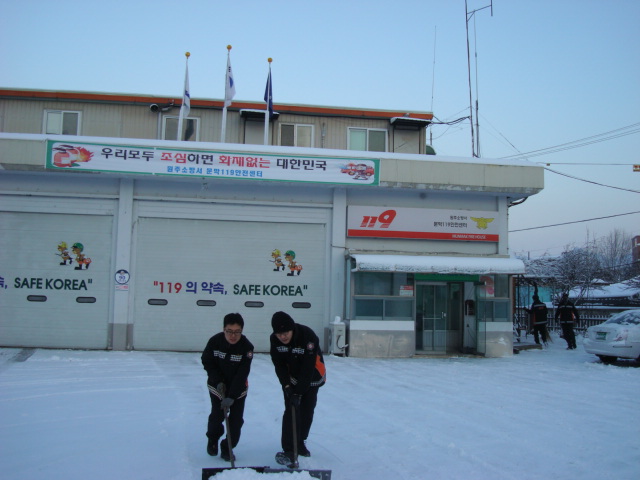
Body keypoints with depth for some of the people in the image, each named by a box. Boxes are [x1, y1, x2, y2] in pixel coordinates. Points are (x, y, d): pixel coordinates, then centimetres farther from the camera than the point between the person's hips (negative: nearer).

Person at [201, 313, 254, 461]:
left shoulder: (247, 347, -24)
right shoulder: (215, 341, -19)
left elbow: (242, 374, -25)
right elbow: (207, 362, -4)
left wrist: (231, 396, -28)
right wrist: (218, 381, -14)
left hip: (238, 388, 0)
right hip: (217, 385, 0)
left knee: (236, 420, -2)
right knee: (217, 415, -3)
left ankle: (227, 448, 17)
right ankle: (212, 439, 28)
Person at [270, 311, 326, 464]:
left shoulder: (308, 336, -35)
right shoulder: (274, 339, -21)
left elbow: (308, 368, -34)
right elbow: (279, 364, -12)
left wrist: (298, 392, -34)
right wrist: (286, 385, -22)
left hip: (312, 377, -1)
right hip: (291, 377, 1)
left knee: (307, 411, 8)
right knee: (291, 411, -10)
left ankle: (300, 443, 28)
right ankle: (289, 450, -7)